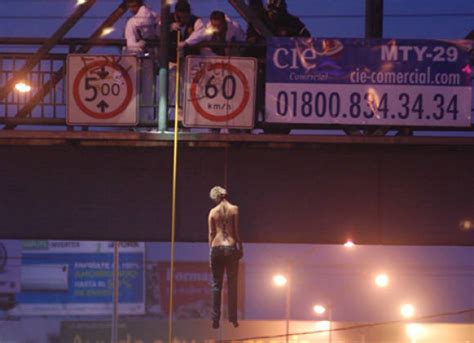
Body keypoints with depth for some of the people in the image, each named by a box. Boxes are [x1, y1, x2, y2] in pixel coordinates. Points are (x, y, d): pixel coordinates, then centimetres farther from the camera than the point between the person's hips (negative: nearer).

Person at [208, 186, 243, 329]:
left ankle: (215, 319, 0)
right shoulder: (234, 209, -2)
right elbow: (237, 231, -3)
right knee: (232, 285, 6)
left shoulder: (213, 212, 3)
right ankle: (233, 318, 3)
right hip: (231, 247, -1)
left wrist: (211, 248, 13)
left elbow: (211, 233, 4)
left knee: (216, 285, 6)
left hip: (216, 247, 1)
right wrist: (240, 247, 5)